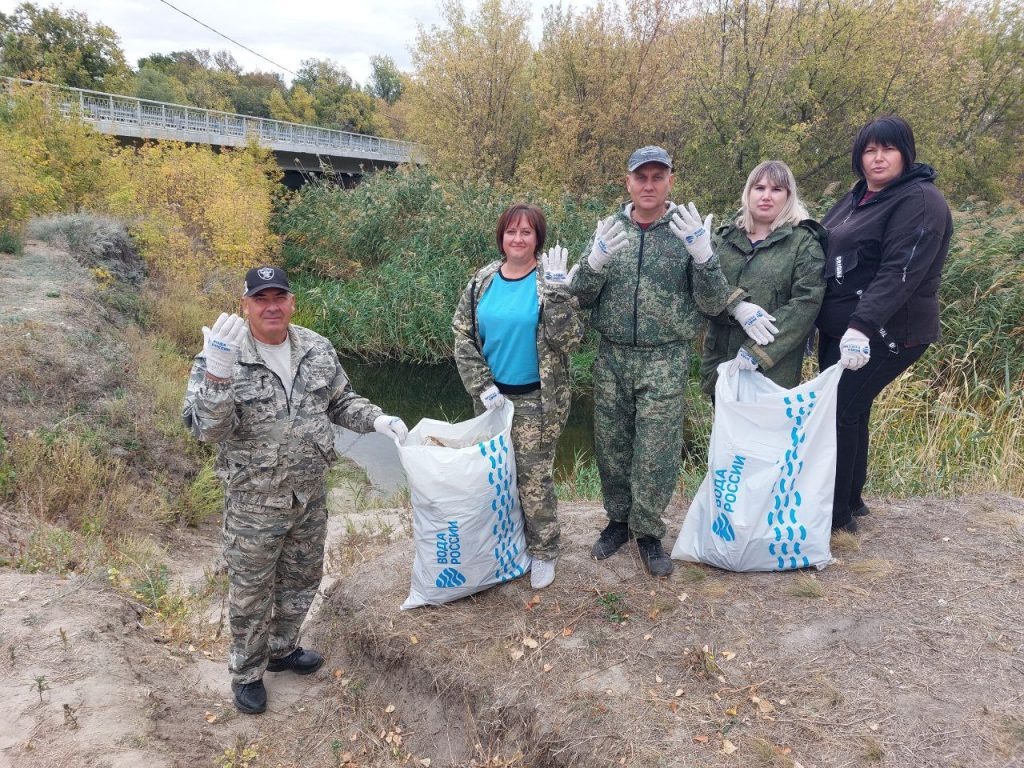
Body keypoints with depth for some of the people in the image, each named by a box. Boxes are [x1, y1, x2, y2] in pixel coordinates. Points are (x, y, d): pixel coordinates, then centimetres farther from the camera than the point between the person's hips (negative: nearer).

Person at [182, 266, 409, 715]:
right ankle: (247, 673, 37)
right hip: (253, 502, -5)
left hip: (311, 494, 5)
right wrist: (217, 374, -43)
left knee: (302, 580, 23)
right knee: (251, 593, 13)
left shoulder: (317, 349, -2)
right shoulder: (221, 358, -17)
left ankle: (281, 649, 48)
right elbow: (204, 429, -27)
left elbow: (340, 402, 11)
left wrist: (376, 419, -7)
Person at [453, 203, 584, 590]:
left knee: (535, 478, 3)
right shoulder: (482, 282, 2)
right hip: (491, 397, 4)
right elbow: (462, 336, 3)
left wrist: (555, 290, -28)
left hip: (537, 400, -4)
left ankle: (543, 551, 23)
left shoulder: (550, 281, -8)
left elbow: (568, 338, -17)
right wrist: (482, 385, -7)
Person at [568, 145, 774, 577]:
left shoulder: (686, 230, -1)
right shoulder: (609, 230, 5)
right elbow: (581, 298, 3)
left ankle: (647, 532, 21)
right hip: (612, 357, 3)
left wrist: (702, 256, -22)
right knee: (612, 447, 11)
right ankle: (618, 520, 31)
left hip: (665, 361, -2)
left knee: (656, 454, 2)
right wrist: (594, 263, -18)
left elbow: (713, 304, -4)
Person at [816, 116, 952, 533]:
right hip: (839, 327, 9)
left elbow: (900, 272, -24)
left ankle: (836, 513, 3)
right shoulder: (859, 197, 15)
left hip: (884, 334, -9)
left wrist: (862, 325, -34)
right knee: (850, 411, 15)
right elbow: (827, 254, 20)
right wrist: (813, 318, 18)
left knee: (839, 412, -9)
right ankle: (851, 499, 29)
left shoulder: (920, 201, -12)